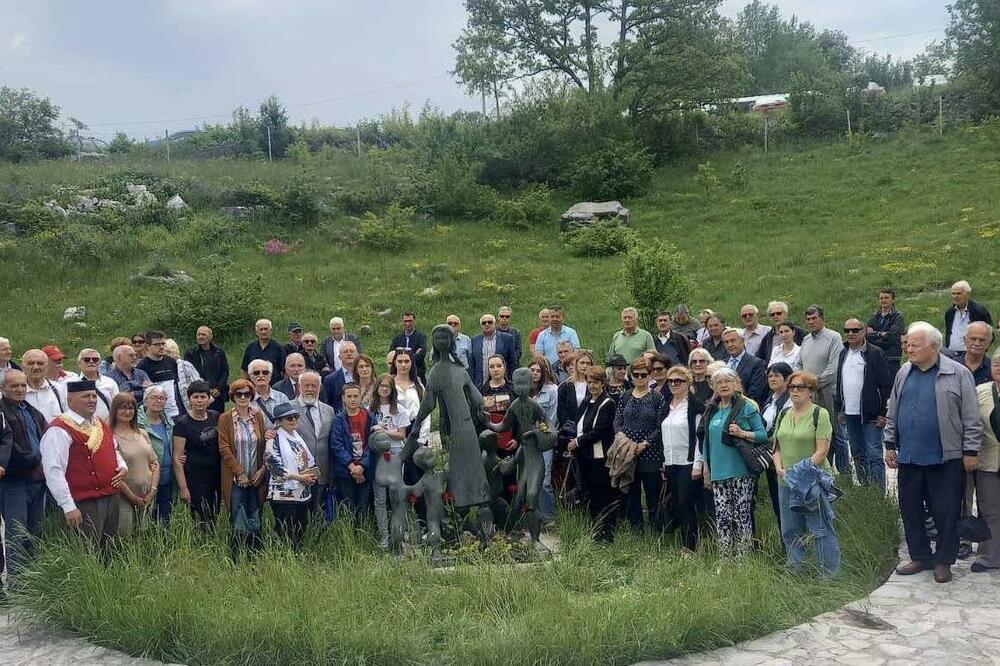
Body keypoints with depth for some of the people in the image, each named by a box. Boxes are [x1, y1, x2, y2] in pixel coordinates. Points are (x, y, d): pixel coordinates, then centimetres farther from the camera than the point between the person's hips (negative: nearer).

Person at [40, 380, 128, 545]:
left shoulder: (102, 426, 15)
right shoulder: (59, 430, -12)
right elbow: (54, 472, -18)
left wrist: (122, 466, 7)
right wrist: (68, 507, -21)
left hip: (111, 500, 8)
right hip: (83, 505, -8)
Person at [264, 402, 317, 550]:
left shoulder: (298, 436, 15)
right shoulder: (274, 439, -7)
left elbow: (309, 460, 21)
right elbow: (274, 466, -15)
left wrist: (312, 474, 0)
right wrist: (298, 477, -17)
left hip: (303, 493, 7)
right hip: (284, 495, -7)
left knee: (301, 534, 10)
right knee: (286, 537, -5)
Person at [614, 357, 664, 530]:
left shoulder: (657, 398, -2)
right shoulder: (625, 397, 11)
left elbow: (661, 426, -7)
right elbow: (617, 421, 9)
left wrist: (645, 444, -15)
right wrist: (621, 435, -11)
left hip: (650, 453, -4)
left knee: (653, 493, -2)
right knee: (631, 492, 9)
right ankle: (635, 527, 20)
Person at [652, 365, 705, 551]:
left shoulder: (695, 406, -7)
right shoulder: (665, 405, 14)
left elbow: (700, 436, -11)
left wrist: (698, 464, -15)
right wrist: (663, 462, 15)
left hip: (688, 464, -7)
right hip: (670, 464, 7)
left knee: (686, 505, -7)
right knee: (675, 505, 8)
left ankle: (690, 547, 0)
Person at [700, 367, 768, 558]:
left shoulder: (747, 407, 0)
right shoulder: (711, 410, 14)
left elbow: (763, 435, -3)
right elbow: (706, 440, 19)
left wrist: (743, 433, -18)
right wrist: (706, 468, 17)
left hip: (741, 472, -4)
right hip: (718, 473, 4)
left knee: (742, 516, -2)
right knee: (722, 517, 3)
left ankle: (743, 558, 6)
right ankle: (725, 558, 10)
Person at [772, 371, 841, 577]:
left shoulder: (819, 414, -6)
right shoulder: (783, 415, 14)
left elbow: (822, 451, -12)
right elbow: (777, 447, 16)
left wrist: (802, 472, -17)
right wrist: (780, 468, -2)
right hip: (786, 483, 6)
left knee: (821, 530, -4)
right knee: (790, 532, 12)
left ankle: (830, 574, 5)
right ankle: (796, 573, 23)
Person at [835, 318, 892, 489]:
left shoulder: (875, 354, -7)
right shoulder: (844, 353, 13)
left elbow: (886, 385, -9)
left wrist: (882, 413, -13)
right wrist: (839, 409, 16)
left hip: (870, 416, -7)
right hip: (849, 414, 7)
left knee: (874, 455, -5)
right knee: (858, 455, 13)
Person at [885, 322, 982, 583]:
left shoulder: (958, 374, -7)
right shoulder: (904, 373, 8)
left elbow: (971, 419, -6)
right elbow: (892, 413, 14)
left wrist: (970, 451, -7)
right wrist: (890, 445, 12)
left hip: (945, 459, -5)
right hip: (908, 457, 5)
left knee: (946, 513, 4)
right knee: (910, 510, 11)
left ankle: (943, 561, 19)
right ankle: (920, 557, 26)